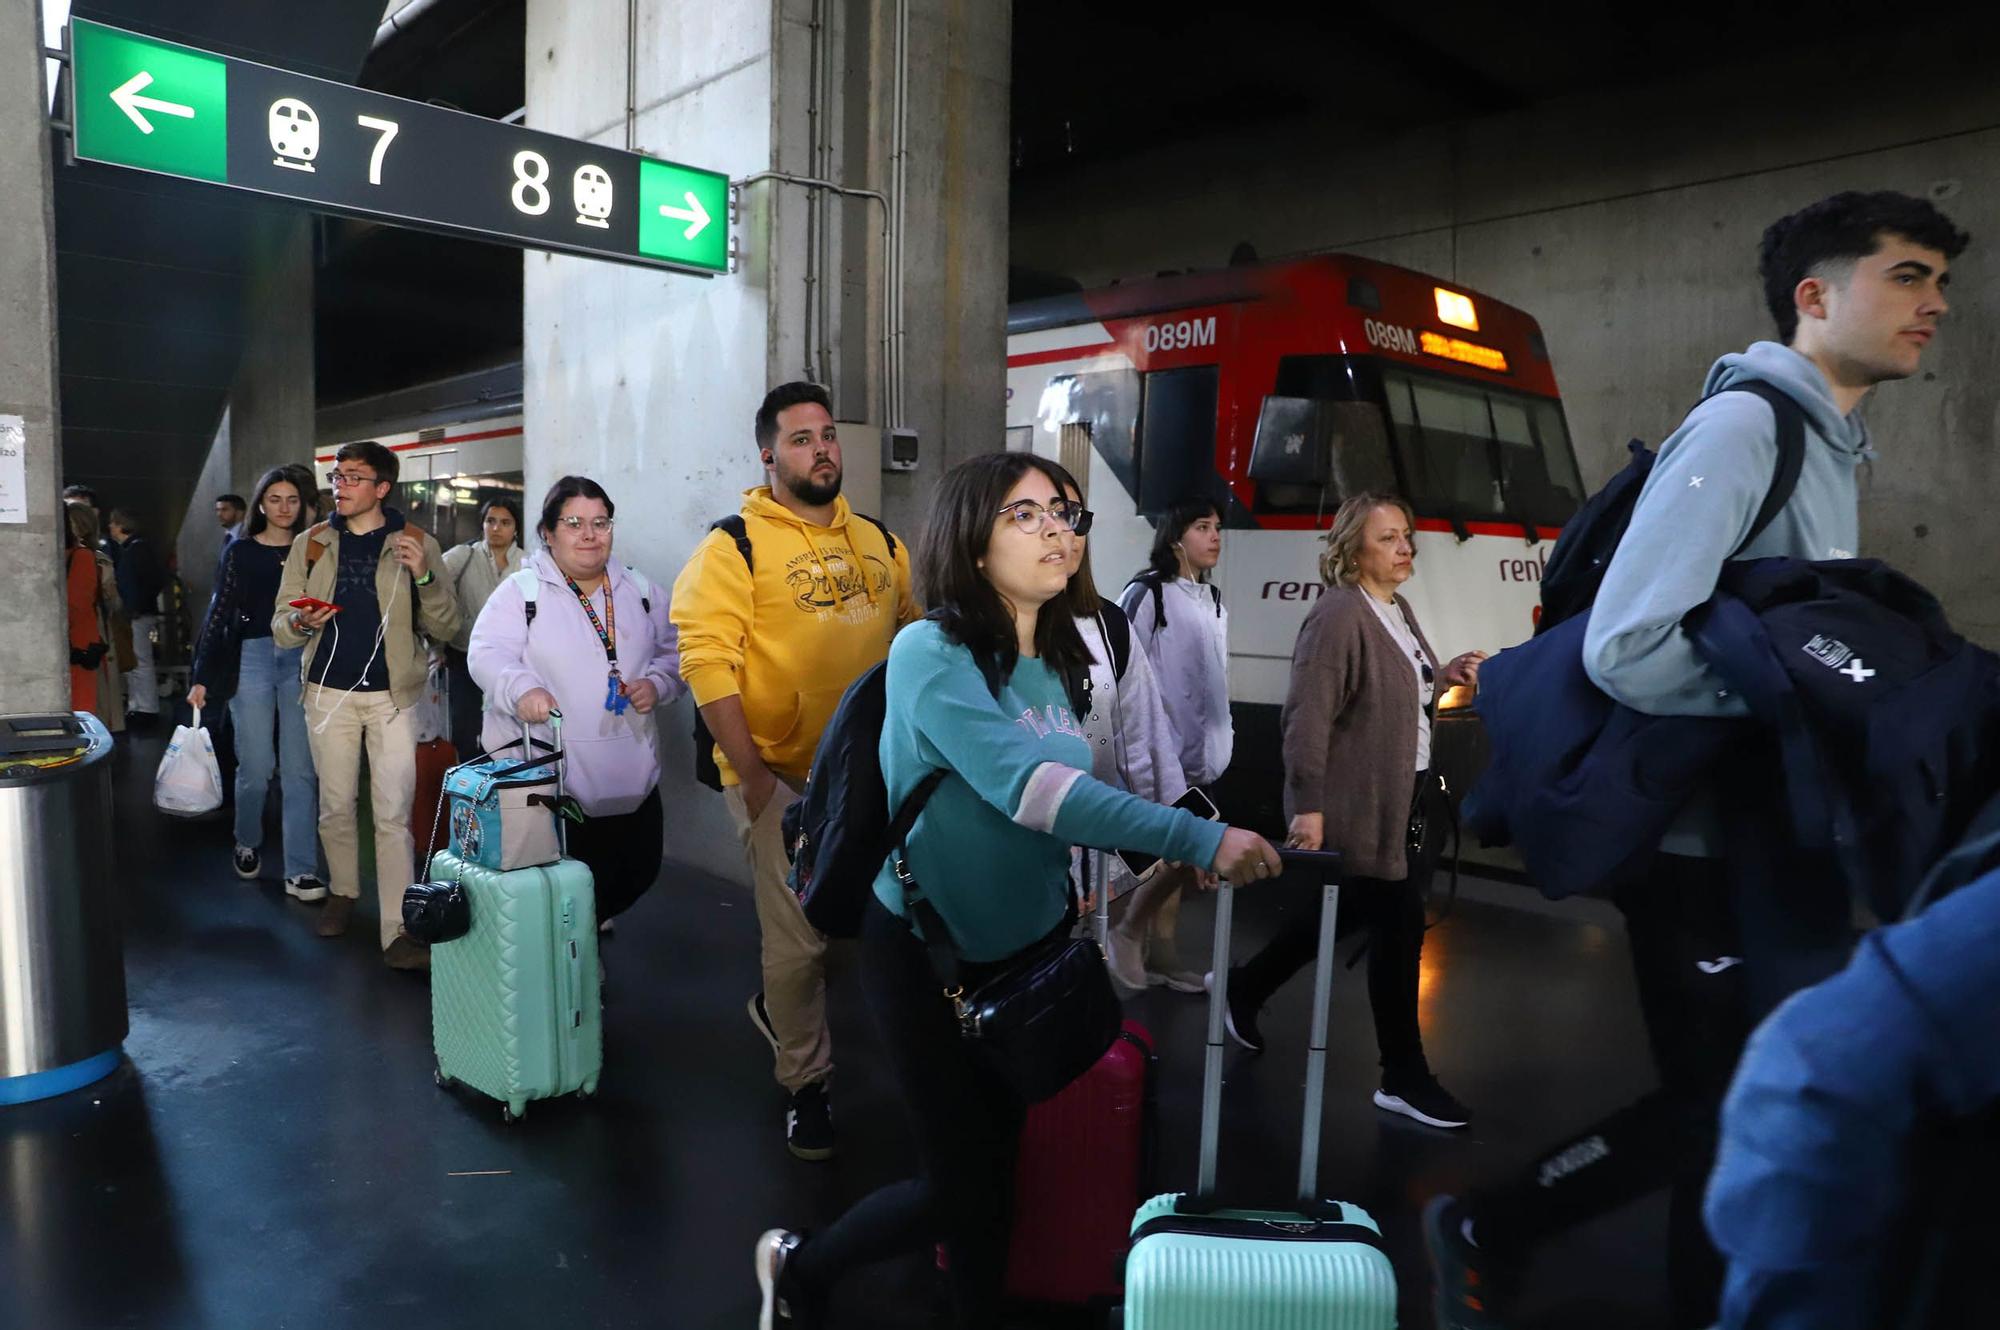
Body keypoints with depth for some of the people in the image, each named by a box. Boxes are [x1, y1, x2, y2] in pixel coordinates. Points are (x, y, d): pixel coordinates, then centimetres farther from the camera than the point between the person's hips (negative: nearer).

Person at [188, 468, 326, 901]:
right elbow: (220, 612, 4)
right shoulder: (240, 551, 6)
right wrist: (201, 677, 0)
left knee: (300, 770, -2)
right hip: (251, 658, -1)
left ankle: (300, 871, -1)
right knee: (256, 767, 2)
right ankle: (248, 844, 28)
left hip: (301, 658, 1)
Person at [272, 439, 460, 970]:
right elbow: (279, 627, 7)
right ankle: (343, 892, 34)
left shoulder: (416, 544, 0)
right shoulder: (311, 544, 6)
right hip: (329, 692, 3)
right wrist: (302, 622, -16)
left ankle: (398, 931, -6)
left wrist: (424, 577, -19)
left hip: (392, 694, -2)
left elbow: (446, 628, -3)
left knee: (393, 815, -6)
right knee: (336, 806, 12)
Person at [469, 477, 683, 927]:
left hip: (630, 776, 5)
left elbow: (673, 652, 15)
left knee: (637, 873, 11)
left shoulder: (639, 591, 12)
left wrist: (656, 683, -6)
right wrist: (522, 688, -33)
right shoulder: (520, 591, -1)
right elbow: (487, 653, -12)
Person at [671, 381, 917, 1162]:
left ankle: (782, 1010, 42)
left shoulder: (878, 542, 9)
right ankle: (806, 1085, 23)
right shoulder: (734, 547, -8)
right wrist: (751, 773, -18)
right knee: (798, 941, 1)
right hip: (782, 776, -5)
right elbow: (706, 663, -15)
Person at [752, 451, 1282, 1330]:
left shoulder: (1061, 661, 0)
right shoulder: (931, 653, -22)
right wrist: (1199, 839, -39)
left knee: (999, 1159, 19)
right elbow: (1023, 786, -35)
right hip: (928, 954, -6)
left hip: (1030, 945, 6)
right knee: (960, 1183, 7)